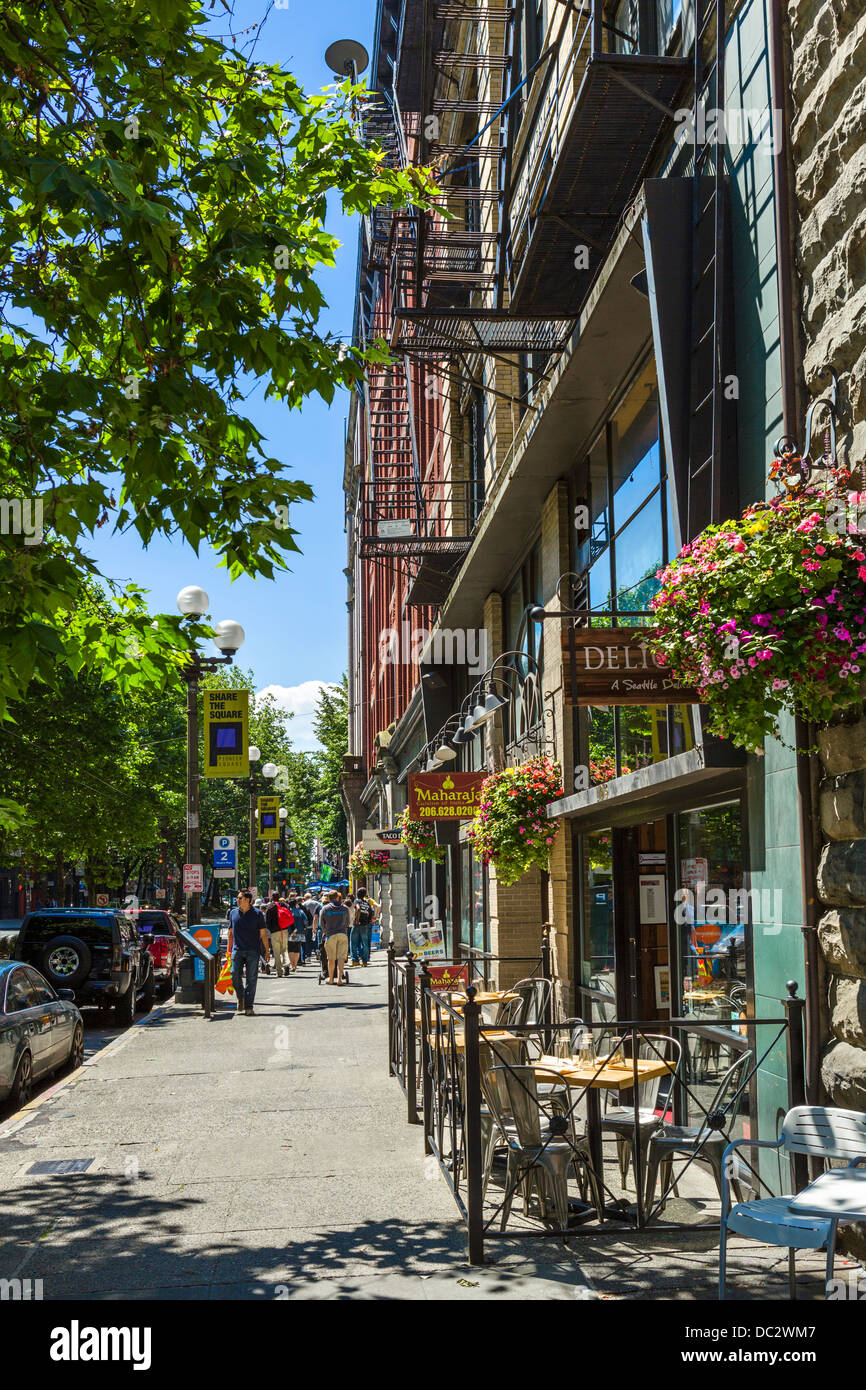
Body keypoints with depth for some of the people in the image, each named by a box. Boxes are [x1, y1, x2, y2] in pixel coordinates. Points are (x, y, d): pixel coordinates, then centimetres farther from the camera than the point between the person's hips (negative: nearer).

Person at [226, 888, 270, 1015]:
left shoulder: (257, 914, 0)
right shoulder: (233, 913, 9)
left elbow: (263, 933, 2)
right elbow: (231, 932, 16)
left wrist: (267, 951, -1)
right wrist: (229, 949, 12)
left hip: (252, 951, -2)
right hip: (237, 950, 2)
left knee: (251, 979, -2)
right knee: (235, 976, -7)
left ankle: (249, 1006, 4)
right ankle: (240, 997, 20)